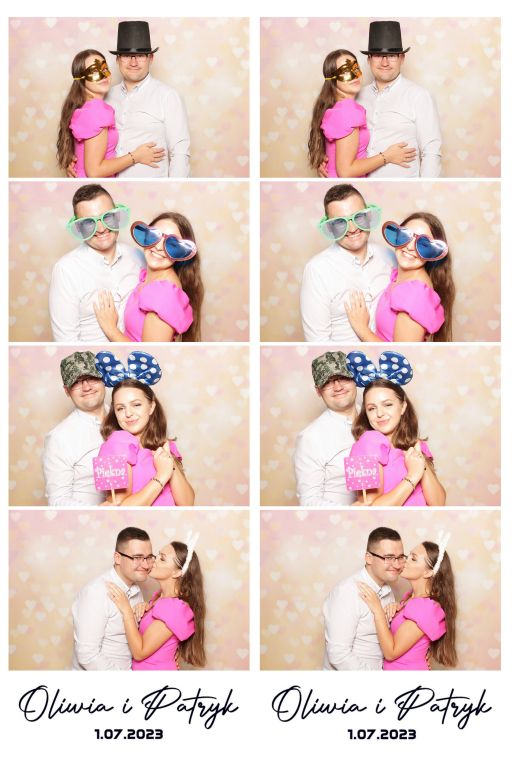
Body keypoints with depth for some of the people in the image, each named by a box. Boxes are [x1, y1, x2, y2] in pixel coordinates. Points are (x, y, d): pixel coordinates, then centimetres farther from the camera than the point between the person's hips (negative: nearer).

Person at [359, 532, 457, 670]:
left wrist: (377, 608, -23)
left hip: (406, 669, -8)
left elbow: (391, 652, -23)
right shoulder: (412, 596, 2)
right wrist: (394, 609, -9)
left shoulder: (426, 608, -25)